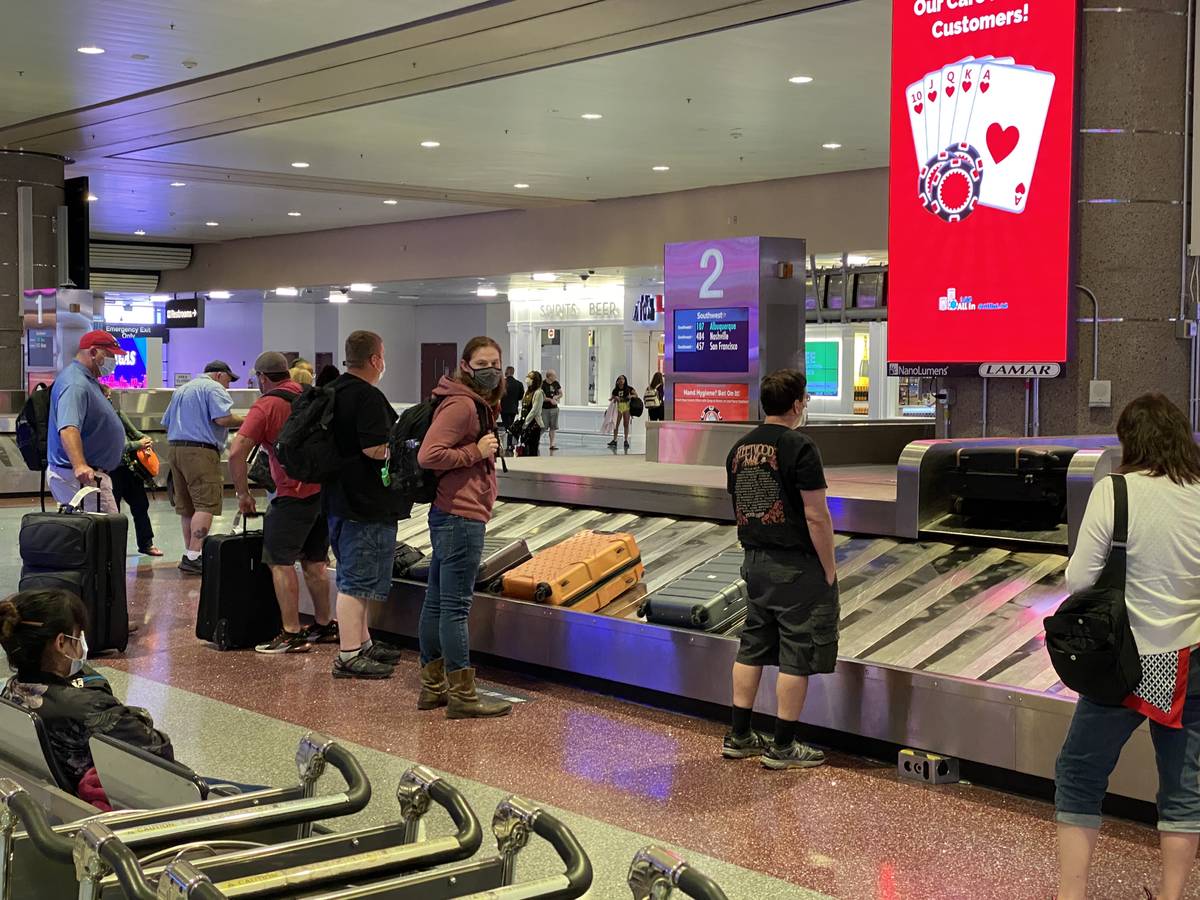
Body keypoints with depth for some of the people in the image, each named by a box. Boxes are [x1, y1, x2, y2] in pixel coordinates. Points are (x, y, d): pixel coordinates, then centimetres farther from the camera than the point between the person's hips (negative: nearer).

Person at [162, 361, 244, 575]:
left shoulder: (181, 390, 25)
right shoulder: (214, 388, -2)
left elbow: (167, 422, 27)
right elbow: (223, 418, -16)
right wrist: (245, 421, -1)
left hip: (175, 448, 9)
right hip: (201, 451, -9)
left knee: (186, 507, 12)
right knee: (206, 505, -13)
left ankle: (189, 554, 16)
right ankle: (193, 556, -22)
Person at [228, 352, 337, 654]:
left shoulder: (265, 406, -8)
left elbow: (236, 452, -16)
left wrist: (244, 494, -7)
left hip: (294, 494, -7)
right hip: (326, 490, 7)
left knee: (281, 562, 0)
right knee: (314, 562, 18)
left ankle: (292, 634, -1)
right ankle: (325, 626, 26)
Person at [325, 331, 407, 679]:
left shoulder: (332, 392, 12)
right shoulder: (368, 397, -18)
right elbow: (376, 449, -26)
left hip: (339, 499, 10)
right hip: (367, 503, -10)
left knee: (354, 576, 18)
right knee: (358, 581, -7)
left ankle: (362, 642, 28)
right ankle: (349, 656, -5)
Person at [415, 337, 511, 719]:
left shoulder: (477, 404, 16)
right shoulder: (461, 404, -15)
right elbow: (429, 456, -24)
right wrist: (477, 451, -17)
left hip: (450, 515, 11)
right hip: (461, 516, -11)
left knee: (437, 602, 14)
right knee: (456, 607, -6)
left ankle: (433, 687, 22)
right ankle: (462, 696, -1)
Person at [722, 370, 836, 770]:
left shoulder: (739, 448, 8)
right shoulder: (799, 447, -16)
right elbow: (816, 516, -17)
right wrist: (829, 569, -9)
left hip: (755, 561, 8)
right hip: (796, 566, -8)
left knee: (752, 647, 15)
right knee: (796, 656, 1)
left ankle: (739, 736, 20)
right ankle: (783, 747, 6)